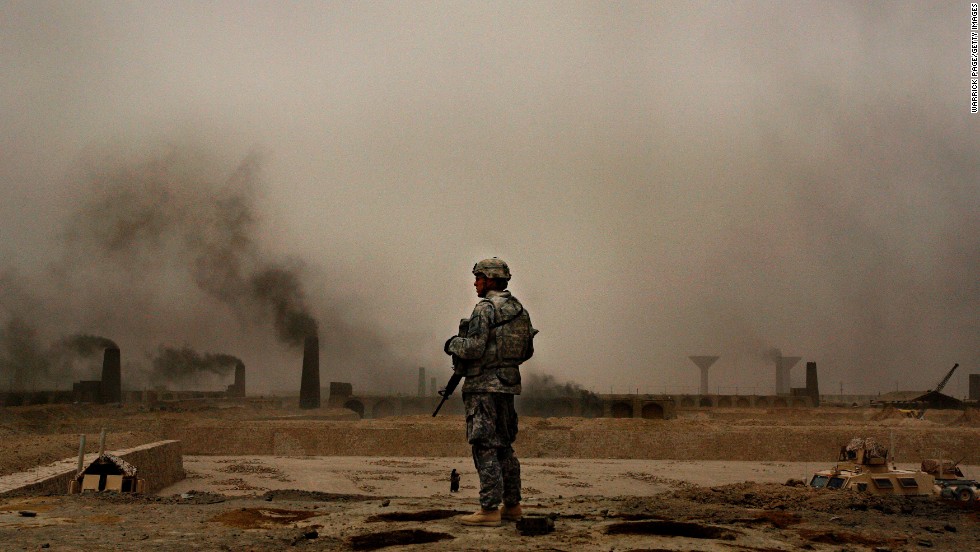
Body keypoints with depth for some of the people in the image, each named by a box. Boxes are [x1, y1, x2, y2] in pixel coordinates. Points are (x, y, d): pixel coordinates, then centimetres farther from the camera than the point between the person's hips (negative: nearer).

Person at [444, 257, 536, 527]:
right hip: (508, 384, 9)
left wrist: (453, 343, -1)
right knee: (503, 446, 15)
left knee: (485, 447, -7)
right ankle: (512, 505, 19)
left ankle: (489, 509, -9)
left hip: (484, 386, -9)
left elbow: (474, 347, -20)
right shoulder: (519, 309, 13)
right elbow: (527, 351, 18)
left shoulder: (485, 308, -13)